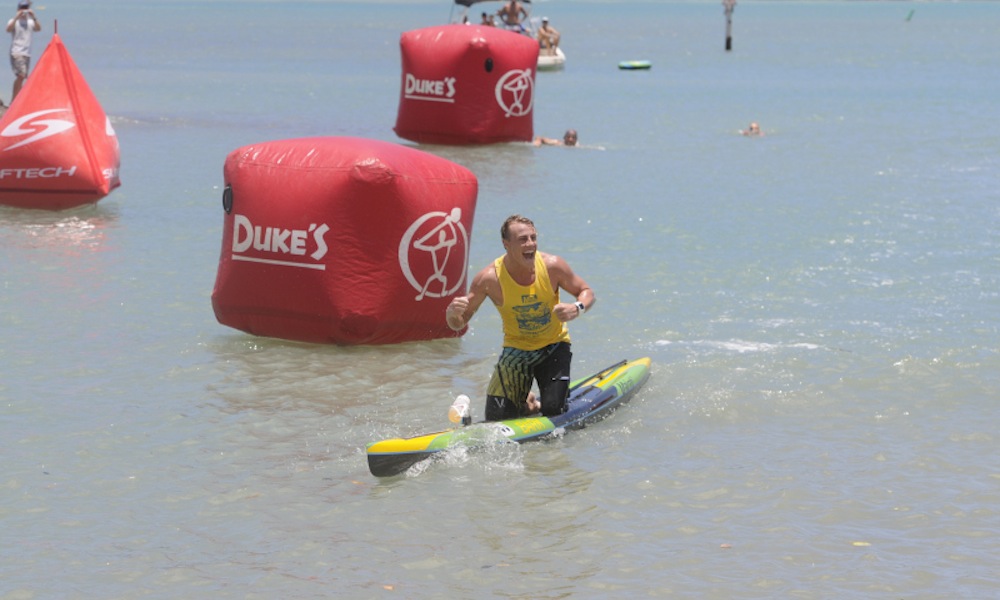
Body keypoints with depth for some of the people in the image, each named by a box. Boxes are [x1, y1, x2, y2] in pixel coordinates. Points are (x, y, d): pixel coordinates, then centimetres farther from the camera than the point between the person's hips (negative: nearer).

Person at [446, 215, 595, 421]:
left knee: (553, 411, -17)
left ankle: (535, 404, 22)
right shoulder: (489, 278, -21)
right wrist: (453, 312, -38)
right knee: (497, 418, -7)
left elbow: (586, 292, -3)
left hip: (554, 347, 0)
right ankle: (527, 403, 28)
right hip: (516, 349, 0)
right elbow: (458, 324, -13)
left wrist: (578, 308, -27)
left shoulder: (552, 266, -18)